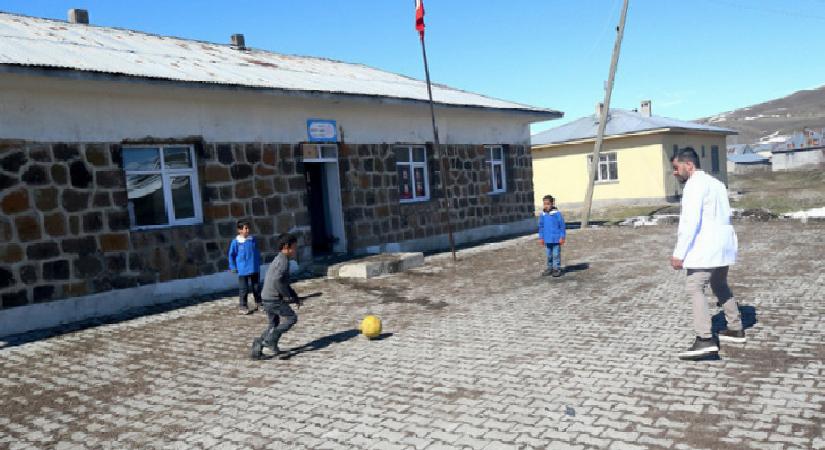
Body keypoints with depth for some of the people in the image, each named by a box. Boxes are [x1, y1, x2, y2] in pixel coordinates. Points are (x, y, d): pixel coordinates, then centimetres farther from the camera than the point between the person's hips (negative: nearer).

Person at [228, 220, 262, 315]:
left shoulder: (253, 239, 1)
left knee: (257, 287, 13)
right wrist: (233, 267, -2)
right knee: (243, 289, 3)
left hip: (255, 269, 4)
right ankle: (242, 307, 14)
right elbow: (231, 255, -1)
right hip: (243, 270, -4)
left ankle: (259, 304, 28)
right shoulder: (236, 242, -10)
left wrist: (258, 264, 11)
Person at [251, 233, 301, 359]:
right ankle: (269, 340, -2)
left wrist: (295, 297, 19)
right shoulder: (283, 261, -15)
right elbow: (277, 280, -29)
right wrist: (287, 296, -17)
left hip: (268, 298, 9)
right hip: (274, 299, -9)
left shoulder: (279, 260, 18)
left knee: (273, 325, 17)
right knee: (291, 317, -1)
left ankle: (258, 347, 14)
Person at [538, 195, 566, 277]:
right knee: (549, 255, 14)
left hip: (556, 239, -4)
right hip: (547, 239, 4)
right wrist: (541, 237, 9)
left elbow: (562, 226, -6)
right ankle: (549, 268, 24)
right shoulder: (542, 215, 1)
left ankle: (557, 269, 11)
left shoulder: (557, 213, -11)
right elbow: (541, 227, 10)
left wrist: (562, 237, -7)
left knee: (556, 254, 1)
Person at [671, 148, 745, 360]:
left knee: (694, 287, -13)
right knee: (720, 285, 23)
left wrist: (679, 253, -20)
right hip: (723, 243, 10)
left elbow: (690, 221, -20)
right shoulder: (715, 183, 19)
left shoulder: (694, 184, -11)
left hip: (706, 247, -10)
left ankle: (705, 340, -21)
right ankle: (736, 329, 34)